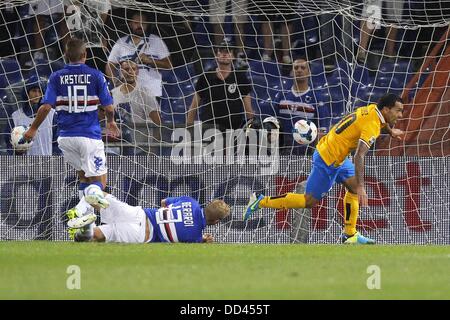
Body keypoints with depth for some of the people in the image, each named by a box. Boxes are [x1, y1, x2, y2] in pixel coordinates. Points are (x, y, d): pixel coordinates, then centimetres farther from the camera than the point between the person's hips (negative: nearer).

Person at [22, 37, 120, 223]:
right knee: (99, 181, -1)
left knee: (84, 175, 23)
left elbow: (46, 106, -5)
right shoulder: (96, 76, -2)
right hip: (90, 135, -3)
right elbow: (108, 107, -1)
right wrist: (111, 122, 21)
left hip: (66, 137, 3)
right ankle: (94, 192, -36)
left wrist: (33, 129, 8)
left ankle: (87, 214, 11)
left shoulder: (56, 77, 2)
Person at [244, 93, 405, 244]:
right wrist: (360, 187, -34)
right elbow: (359, 156, -32)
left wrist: (390, 130, 40)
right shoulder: (371, 127, -25)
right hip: (327, 161, -10)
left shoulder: (372, 109, 2)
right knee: (309, 201, 0)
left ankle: (350, 234, 13)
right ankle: (261, 202, 7)